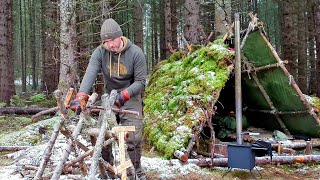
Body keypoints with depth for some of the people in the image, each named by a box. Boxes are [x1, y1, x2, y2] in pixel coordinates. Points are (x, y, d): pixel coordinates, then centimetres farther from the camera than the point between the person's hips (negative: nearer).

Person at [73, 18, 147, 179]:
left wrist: (124, 95, -30)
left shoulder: (136, 53, -17)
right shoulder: (100, 52, -13)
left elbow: (140, 81, -14)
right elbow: (90, 74, -28)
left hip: (130, 97, -2)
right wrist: (81, 96, -45)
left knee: (133, 137, -10)